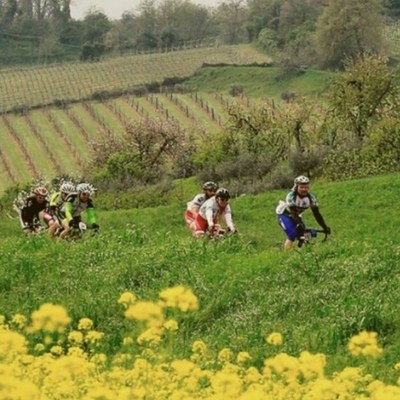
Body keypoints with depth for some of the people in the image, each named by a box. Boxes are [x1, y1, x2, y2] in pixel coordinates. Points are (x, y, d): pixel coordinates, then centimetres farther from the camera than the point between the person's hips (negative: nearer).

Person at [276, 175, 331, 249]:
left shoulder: (311, 198, -19)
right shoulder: (291, 196, -32)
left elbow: (317, 214, -19)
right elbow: (293, 213, -39)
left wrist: (325, 227, -28)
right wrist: (299, 224, -52)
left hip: (297, 216, 5)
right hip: (284, 215, -5)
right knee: (292, 234, -25)